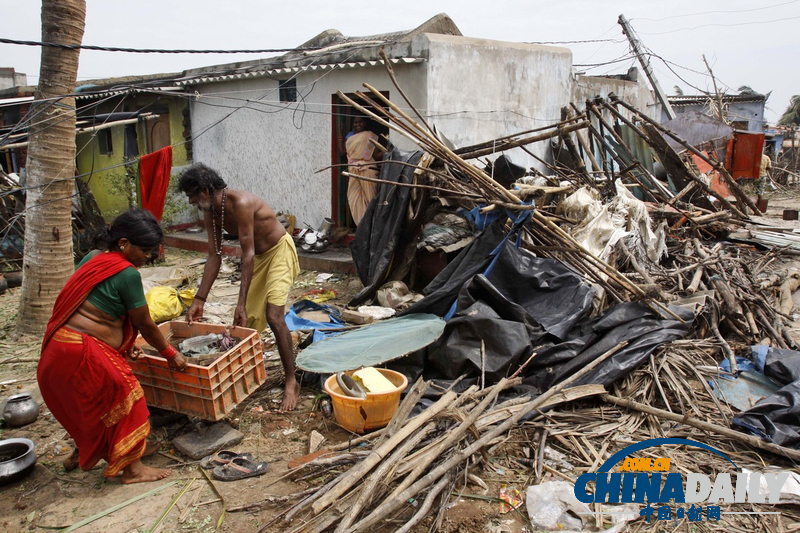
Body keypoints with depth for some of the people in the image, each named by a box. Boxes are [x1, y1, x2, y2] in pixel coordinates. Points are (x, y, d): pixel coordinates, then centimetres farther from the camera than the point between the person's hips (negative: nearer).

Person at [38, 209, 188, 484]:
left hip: (59, 348, 9)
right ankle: (131, 467, 12)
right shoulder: (127, 273, -16)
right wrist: (170, 353, 5)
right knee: (124, 398, 4)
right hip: (83, 352, -9)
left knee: (92, 403, 26)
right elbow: (145, 324, -8)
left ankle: (83, 454, 43)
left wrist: (122, 345, 21)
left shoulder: (92, 260, 10)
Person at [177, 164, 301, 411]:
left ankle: (291, 382, -9)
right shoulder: (210, 213, -5)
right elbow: (214, 257, -1)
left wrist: (241, 303, -31)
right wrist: (199, 300, -5)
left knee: (273, 316, -19)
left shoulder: (240, 203, -31)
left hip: (279, 251, -8)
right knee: (248, 319, 8)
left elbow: (248, 254, -31)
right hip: (257, 256, 8)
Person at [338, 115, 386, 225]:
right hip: (353, 172, 5)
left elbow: (376, 155, -3)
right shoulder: (349, 136, 17)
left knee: (369, 197, -4)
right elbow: (342, 152, 12)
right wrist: (341, 136, 10)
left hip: (367, 170, -5)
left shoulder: (370, 136, 2)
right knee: (354, 198, 2)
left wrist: (386, 152, -21)